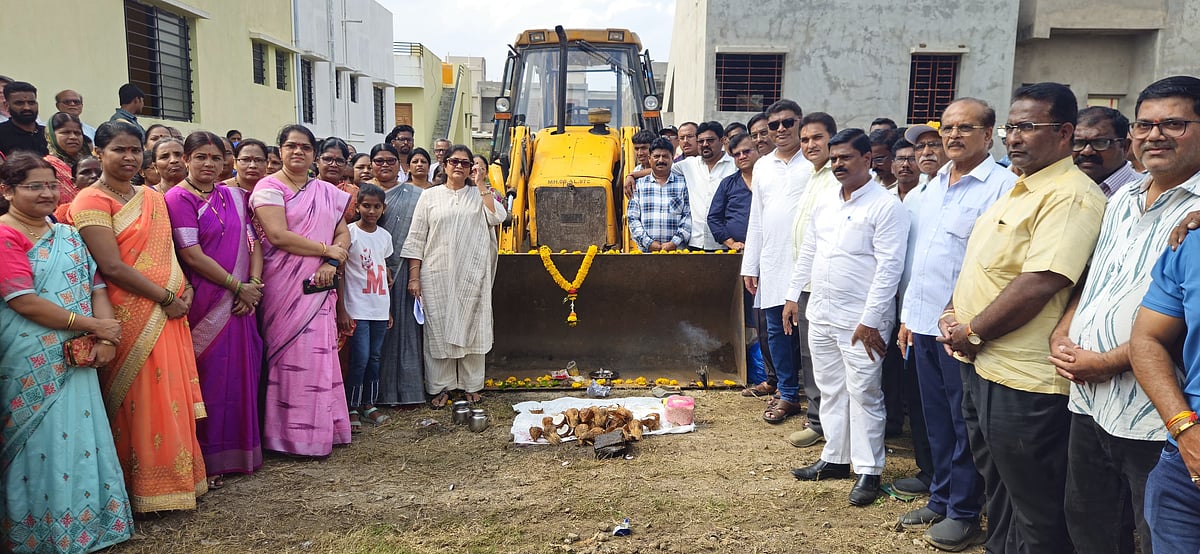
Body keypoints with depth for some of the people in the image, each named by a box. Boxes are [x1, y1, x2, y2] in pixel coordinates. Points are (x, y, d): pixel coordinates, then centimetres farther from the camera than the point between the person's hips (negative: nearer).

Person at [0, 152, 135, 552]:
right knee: (42, 444, 1)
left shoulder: (67, 235, 13)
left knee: (81, 439, 9)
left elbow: (96, 286, 8)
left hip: (76, 360, 6)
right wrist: (93, 325, -13)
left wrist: (105, 338, -8)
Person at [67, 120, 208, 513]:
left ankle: (179, 476, 24)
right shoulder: (91, 201, -7)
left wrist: (185, 289, 1)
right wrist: (166, 297, -13)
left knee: (173, 396, 11)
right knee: (139, 402, -1)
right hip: (131, 316, -6)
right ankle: (144, 489, 12)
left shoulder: (152, 198, 15)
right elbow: (112, 266, -15)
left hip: (170, 314, 7)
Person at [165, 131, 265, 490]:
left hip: (241, 301, 5)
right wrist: (238, 286, -10)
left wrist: (254, 285, -5)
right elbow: (192, 256, -12)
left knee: (241, 373, 9)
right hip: (206, 304, -5)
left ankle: (239, 450, 22)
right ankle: (207, 460, 11)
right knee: (209, 377, -1)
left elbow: (253, 241, 10)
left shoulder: (234, 196, 13)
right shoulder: (178, 198, -5)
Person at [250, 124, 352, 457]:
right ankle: (294, 435, 4)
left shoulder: (328, 192, 16)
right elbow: (278, 235, -13)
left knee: (321, 354, 5)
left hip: (319, 286, 5)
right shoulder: (270, 187, -1)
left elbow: (343, 233, 11)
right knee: (292, 355, -4)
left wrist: (332, 263, -9)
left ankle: (323, 428, 14)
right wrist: (327, 249, -9)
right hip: (285, 285, -5)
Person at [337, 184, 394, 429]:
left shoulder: (385, 236, 9)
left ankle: (369, 404, 21)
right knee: (360, 358, -6)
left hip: (380, 309, 6)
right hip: (357, 309, -5)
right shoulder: (349, 233, -8)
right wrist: (341, 310, -12)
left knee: (375, 357, 11)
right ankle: (352, 408, 6)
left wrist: (389, 309, 15)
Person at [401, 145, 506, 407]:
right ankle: (440, 387, 13)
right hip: (438, 274, -1)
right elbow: (416, 239, 4)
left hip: (472, 274, 1)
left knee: (471, 326, 5)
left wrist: (481, 184, -5)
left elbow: (497, 217, -8)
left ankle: (472, 385, 17)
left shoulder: (479, 194, 11)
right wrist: (414, 276, -3)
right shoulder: (429, 196, 7)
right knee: (439, 329, 2)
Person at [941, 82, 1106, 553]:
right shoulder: (1016, 190, 15)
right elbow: (979, 265, 21)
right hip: (981, 366, 10)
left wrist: (972, 333, -15)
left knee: (1035, 512, 7)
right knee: (996, 489, 24)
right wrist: (953, 312, 4)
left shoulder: (1070, 195, -16)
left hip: (1022, 380, -10)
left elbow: (1038, 284, -25)